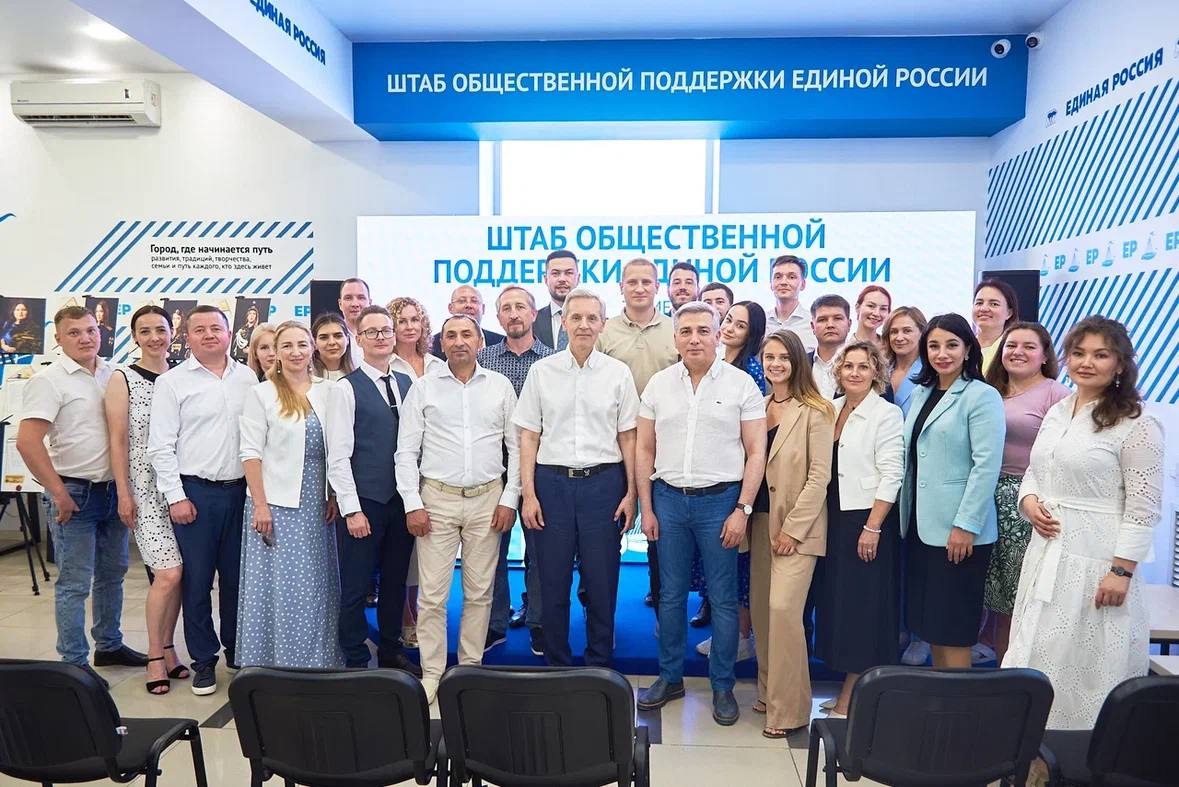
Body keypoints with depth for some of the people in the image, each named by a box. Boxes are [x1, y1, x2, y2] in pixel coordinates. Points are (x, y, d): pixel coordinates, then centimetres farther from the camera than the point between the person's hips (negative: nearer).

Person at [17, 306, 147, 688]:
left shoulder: (112, 375, 7)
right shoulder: (49, 380, -10)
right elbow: (27, 442, -17)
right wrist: (59, 493, -16)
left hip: (112, 489, 6)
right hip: (75, 493, -6)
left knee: (112, 573, 16)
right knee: (75, 583, 1)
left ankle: (109, 645, 32)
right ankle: (74, 663, 12)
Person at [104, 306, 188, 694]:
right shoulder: (123, 379, -2)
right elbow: (118, 441, -4)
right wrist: (123, 495, -7)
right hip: (144, 486, -3)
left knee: (176, 572, 6)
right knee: (168, 572, -10)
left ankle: (167, 648, 23)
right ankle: (155, 657, 8)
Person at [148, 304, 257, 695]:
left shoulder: (248, 378, 7)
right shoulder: (172, 381, -1)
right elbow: (161, 446, -3)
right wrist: (176, 497, -8)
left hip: (241, 490, 3)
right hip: (194, 491, -2)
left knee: (237, 576, 11)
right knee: (196, 579, 4)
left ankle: (238, 653, 26)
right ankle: (203, 660, 19)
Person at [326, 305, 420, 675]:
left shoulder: (408, 384, 10)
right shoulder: (347, 388, -6)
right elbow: (338, 455, -9)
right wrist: (351, 509, -13)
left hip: (402, 500, 5)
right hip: (363, 502, -5)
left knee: (395, 582, 16)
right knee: (356, 588, 5)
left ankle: (390, 651, 32)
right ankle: (356, 661, 21)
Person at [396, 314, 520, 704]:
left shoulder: (500, 386, 6)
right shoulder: (423, 388, 3)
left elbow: (516, 446, 6)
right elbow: (406, 450, 2)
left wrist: (509, 499, 0)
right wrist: (413, 504, -5)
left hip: (487, 499, 1)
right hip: (437, 498, -1)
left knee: (480, 592, 8)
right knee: (432, 594, 0)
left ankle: (471, 668, 22)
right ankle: (431, 674, 13)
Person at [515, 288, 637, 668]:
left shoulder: (618, 373, 3)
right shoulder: (542, 371, 4)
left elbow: (628, 437, 6)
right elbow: (528, 436, 4)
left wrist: (631, 493, 0)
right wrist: (528, 494, -2)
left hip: (603, 482, 0)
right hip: (552, 481, 0)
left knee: (602, 583, 6)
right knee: (553, 583, 7)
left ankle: (600, 669, 23)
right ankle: (557, 667, 24)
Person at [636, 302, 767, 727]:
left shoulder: (741, 384, -3)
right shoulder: (659, 384, 5)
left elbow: (756, 452, -3)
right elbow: (644, 449, 8)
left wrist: (742, 509, -9)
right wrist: (646, 508, 4)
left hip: (720, 499, -2)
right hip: (669, 498, 3)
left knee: (723, 599, 5)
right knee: (671, 595, 12)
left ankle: (722, 686, 20)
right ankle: (670, 677, 27)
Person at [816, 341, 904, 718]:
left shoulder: (887, 414, -9)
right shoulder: (831, 409, 8)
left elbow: (891, 475, -14)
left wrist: (872, 527, -18)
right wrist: (822, 519, 8)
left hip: (868, 519, -7)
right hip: (835, 518, 7)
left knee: (863, 606, 2)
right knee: (837, 603, 12)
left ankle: (849, 703, 12)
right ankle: (850, 694, 26)